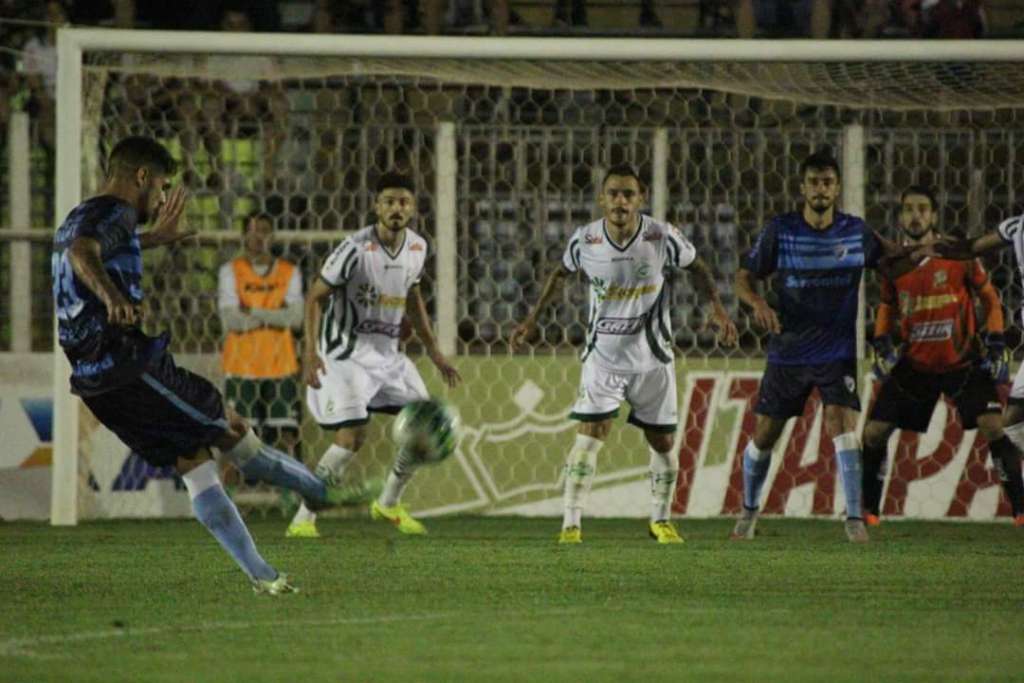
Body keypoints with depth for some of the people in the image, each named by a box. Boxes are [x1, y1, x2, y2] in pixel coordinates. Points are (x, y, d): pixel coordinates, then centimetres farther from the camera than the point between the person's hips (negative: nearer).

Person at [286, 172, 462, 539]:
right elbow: (315, 296, -15)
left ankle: (388, 504, 28)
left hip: (387, 353, 7)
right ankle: (302, 520, -12)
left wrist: (433, 351, 18)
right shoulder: (357, 248, -20)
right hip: (347, 354, -7)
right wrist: (311, 351, -25)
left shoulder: (417, 248, 2)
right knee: (352, 435, -20)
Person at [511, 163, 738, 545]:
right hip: (602, 354, -1)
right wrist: (532, 320, 8)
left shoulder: (662, 238, -14)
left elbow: (696, 268, 4)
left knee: (662, 441, 9)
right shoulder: (584, 241, -12)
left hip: (652, 356, 1)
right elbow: (561, 274, 9)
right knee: (590, 434, -15)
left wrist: (717, 308, -9)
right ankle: (571, 525, -14)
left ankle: (661, 520, 29)